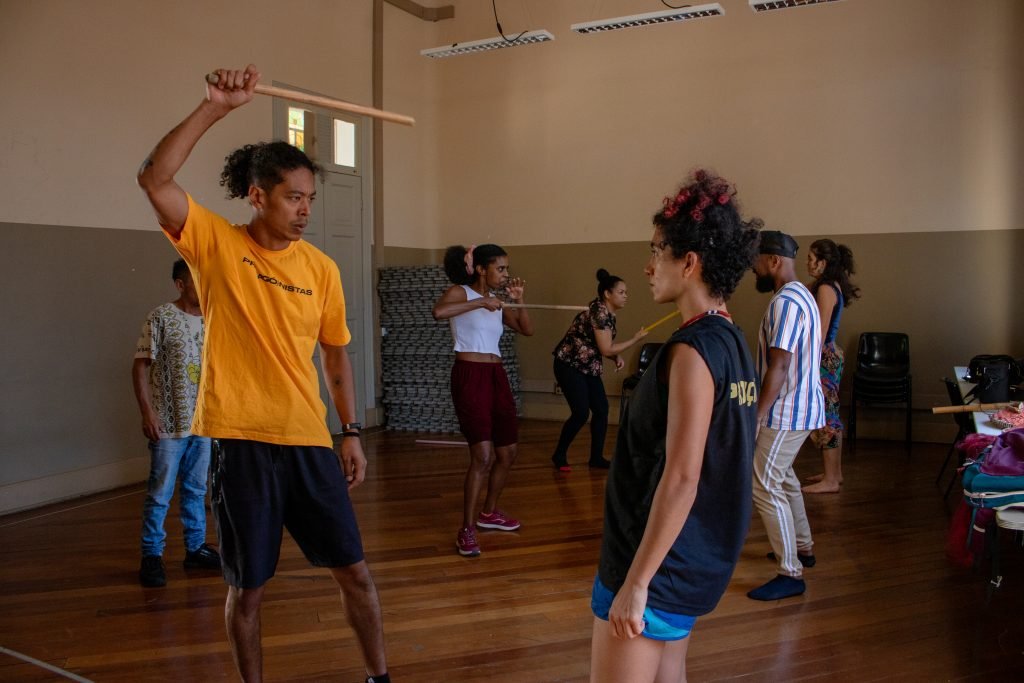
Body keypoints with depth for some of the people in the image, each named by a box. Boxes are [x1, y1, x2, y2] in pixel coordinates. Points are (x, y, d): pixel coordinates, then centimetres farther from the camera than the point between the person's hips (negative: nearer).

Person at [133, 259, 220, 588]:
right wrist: (147, 412, -16)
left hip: (203, 422, 6)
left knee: (196, 489, 14)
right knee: (160, 493, 3)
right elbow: (140, 366, -10)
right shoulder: (161, 317, -9)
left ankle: (196, 548, 25)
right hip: (168, 424, -5)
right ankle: (151, 556, 15)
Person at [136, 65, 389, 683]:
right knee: (248, 586, 10)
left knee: (354, 570, 8)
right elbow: (155, 178, -17)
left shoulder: (322, 268, 2)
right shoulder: (216, 244, -3)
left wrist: (351, 434, 8)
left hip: (310, 440, 3)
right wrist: (216, 107, -21)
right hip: (240, 441, -2)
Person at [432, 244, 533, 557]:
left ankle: (489, 513, 35)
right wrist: (480, 302, -25)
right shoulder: (460, 292, -6)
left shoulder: (497, 301, 14)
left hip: (497, 377, 8)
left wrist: (518, 300, 1)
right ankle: (466, 530, -6)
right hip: (469, 376, -8)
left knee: (508, 452, 15)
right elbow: (438, 312, -28)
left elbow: (527, 330, 13)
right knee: (483, 455, -16)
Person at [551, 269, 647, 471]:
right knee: (581, 413, -12)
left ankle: (596, 458, 13)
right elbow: (605, 349, -22)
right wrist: (635, 339, -14)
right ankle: (559, 455, 6)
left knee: (601, 410, 4)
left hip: (588, 368, 9)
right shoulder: (599, 312, -21)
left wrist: (617, 357, -4)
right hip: (569, 365, -9)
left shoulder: (609, 314, 7)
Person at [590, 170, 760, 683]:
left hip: (659, 560, -9)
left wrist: (636, 581, -22)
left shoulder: (693, 349, -21)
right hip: (696, 558, 9)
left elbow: (680, 477, -25)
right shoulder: (733, 341, 7)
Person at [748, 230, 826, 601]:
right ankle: (802, 547, 37)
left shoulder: (786, 301, -20)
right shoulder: (801, 295, 13)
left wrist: (757, 417, -25)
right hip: (801, 406, 11)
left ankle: (790, 574, -2)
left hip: (787, 412, -11)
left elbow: (779, 366, -26)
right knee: (782, 476, 23)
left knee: (765, 487, -7)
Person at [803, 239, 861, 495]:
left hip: (824, 358, -10)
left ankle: (830, 480, 3)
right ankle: (835, 472, 25)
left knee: (824, 417, -4)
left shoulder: (825, 289, -16)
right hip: (831, 355, 10)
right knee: (830, 415, 15)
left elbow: (820, 332, -20)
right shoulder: (833, 286, 12)